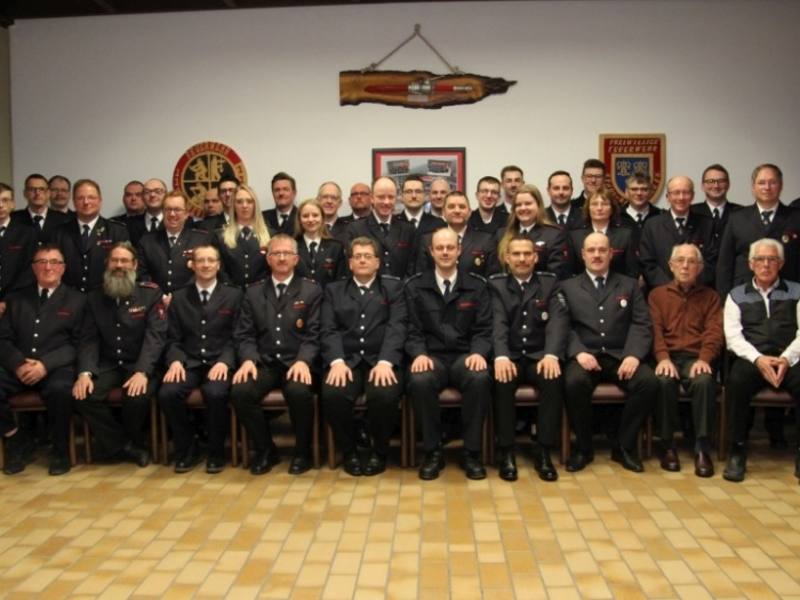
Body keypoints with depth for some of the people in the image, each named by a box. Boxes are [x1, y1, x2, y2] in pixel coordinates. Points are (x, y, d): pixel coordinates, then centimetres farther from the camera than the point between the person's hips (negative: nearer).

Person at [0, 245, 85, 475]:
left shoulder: (77, 300, 10)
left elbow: (78, 344, -1)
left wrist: (46, 364, -16)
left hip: (56, 368, -3)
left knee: (60, 389, -36)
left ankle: (60, 451, -13)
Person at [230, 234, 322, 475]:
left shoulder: (312, 291, 9)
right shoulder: (253, 293, 16)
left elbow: (313, 334, 0)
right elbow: (244, 334, 8)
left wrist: (303, 361, -19)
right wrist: (248, 360, -12)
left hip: (296, 363, -2)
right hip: (263, 363, 2)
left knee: (299, 391, -34)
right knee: (239, 391, -27)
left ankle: (302, 451, -6)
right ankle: (266, 449, -3)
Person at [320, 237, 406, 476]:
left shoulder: (394, 287, 14)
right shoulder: (334, 290, 19)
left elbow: (397, 326, -1)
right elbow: (328, 329, 6)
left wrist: (385, 362, -18)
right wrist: (337, 361, -14)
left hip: (381, 360, -1)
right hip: (346, 360, 1)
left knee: (384, 395, -33)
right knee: (332, 394, -30)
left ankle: (379, 452, -3)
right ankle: (349, 451, -3)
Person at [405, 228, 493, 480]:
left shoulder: (477, 285, 10)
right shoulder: (415, 286, 9)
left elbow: (483, 329, 5)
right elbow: (412, 330, 3)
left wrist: (478, 353, -16)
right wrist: (419, 354, -17)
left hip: (464, 356, 0)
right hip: (431, 356, 0)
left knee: (481, 378, -35)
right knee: (419, 381, -35)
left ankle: (471, 453, -17)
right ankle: (433, 452, -15)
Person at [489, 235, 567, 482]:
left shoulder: (550, 284, 10)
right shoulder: (496, 285, 7)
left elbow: (558, 321, -5)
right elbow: (498, 323, -9)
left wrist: (551, 355, -25)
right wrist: (501, 356, -29)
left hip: (539, 356, 1)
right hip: (509, 357, -1)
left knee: (554, 379, -31)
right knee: (501, 381, -32)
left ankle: (544, 452, -19)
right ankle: (506, 452, -18)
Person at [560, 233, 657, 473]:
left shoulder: (630, 285, 18)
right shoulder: (568, 287, 15)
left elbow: (642, 325, 6)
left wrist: (634, 355, -13)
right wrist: (578, 352, -17)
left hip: (620, 356, 2)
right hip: (585, 355, -1)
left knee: (649, 381, -28)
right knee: (574, 382, -34)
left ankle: (624, 446, -7)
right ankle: (583, 447, -10)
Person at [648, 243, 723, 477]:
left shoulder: (710, 296, 18)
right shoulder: (657, 295, 17)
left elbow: (714, 332, 4)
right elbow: (655, 330, 3)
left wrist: (704, 359, -16)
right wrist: (663, 358, -17)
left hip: (697, 358, 0)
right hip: (668, 356, 0)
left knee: (704, 381, -34)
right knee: (664, 381, -34)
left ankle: (702, 449, -25)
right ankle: (667, 445, -19)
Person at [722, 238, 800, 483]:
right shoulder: (737, 295, 17)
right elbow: (733, 335, 4)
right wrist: (758, 358, -13)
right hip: (751, 359, 0)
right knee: (736, 382, -34)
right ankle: (737, 450, -20)